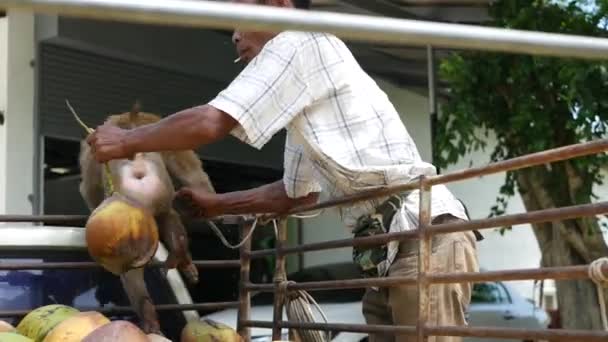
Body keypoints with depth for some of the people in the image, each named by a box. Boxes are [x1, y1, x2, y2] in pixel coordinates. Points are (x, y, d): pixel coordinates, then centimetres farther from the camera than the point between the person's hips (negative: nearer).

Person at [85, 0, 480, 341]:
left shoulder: (301, 43, -4)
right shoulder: (301, 100, 24)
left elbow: (209, 123, -11)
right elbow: (297, 192, 33)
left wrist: (128, 141, 4)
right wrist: (218, 204, 30)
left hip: (426, 236, -10)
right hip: (392, 249, 10)